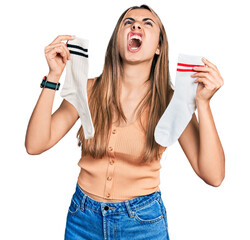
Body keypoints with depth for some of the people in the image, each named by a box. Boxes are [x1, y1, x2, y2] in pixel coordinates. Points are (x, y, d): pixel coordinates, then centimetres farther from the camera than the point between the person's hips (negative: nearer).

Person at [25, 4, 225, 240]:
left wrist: (202, 103, -26)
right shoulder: (89, 90, -9)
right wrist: (54, 76, -20)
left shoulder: (170, 101, -12)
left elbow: (213, 176, -19)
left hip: (143, 221, -1)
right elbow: (35, 145, -15)